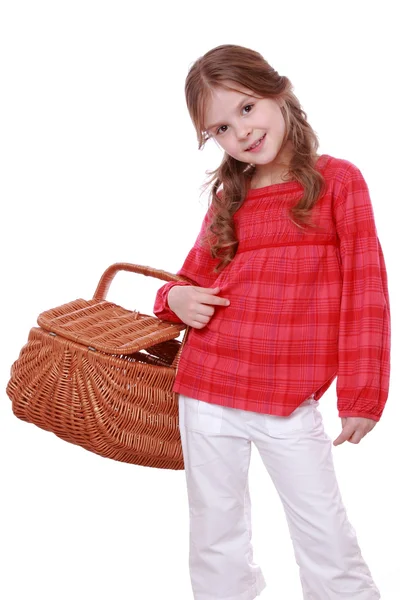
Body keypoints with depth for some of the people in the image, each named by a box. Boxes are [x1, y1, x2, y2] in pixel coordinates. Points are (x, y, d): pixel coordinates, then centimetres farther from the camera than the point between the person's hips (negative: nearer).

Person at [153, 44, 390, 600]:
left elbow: (365, 291, -5)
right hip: (207, 397, 4)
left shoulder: (337, 180, -4)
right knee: (216, 543, 15)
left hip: (291, 406, -3)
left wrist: (361, 395, -7)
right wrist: (177, 297, -3)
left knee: (329, 543, 4)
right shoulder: (228, 198, 7)